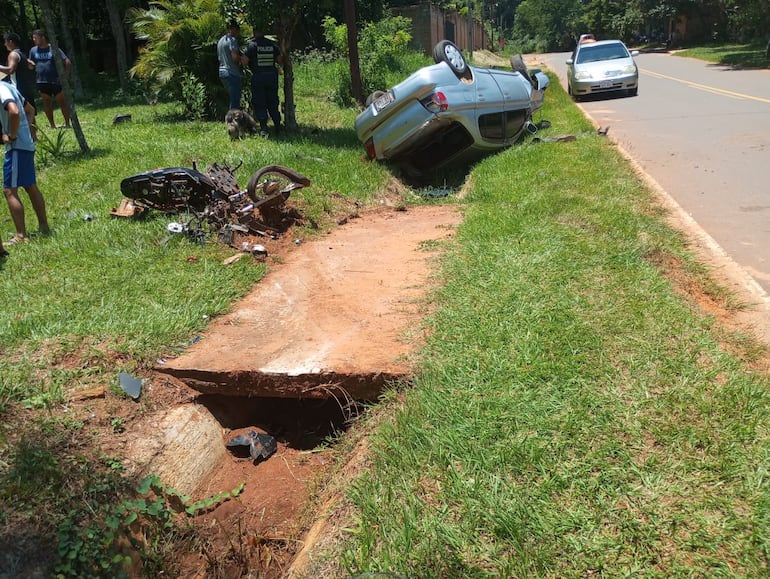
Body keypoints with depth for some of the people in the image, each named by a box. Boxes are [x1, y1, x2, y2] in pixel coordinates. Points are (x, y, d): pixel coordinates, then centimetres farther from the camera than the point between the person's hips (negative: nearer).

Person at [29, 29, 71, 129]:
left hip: (56, 81, -4)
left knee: (62, 102, 1)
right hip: (41, 82, 4)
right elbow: (30, 66, 13)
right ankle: (52, 124, 14)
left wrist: (65, 75, -9)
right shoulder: (33, 50, 9)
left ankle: (67, 123, 8)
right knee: (47, 103, 7)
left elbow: (67, 62, -3)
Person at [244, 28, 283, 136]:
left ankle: (264, 129, -5)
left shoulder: (252, 44, -7)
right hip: (272, 76, 3)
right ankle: (278, 127, 15)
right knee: (273, 103, 13)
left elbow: (245, 61, -10)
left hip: (258, 77, -3)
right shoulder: (272, 44, 4)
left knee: (260, 104, 2)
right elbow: (280, 61, 4)